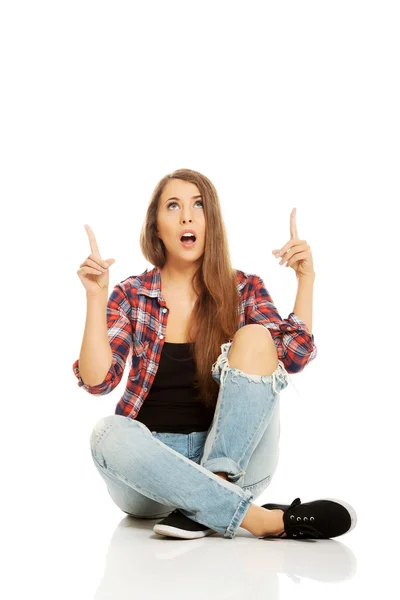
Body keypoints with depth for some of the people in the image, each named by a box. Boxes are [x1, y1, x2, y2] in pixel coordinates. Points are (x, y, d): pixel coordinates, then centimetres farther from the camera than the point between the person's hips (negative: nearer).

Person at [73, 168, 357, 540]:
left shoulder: (244, 289, 5)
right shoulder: (131, 296, 3)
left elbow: (293, 358, -9)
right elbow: (98, 380, -8)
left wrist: (305, 278, -13)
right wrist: (95, 297, -15)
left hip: (231, 459, 0)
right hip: (150, 462, 0)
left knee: (255, 337, -21)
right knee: (109, 433, -34)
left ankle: (200, 506, -30)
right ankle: (263, 519, -35)